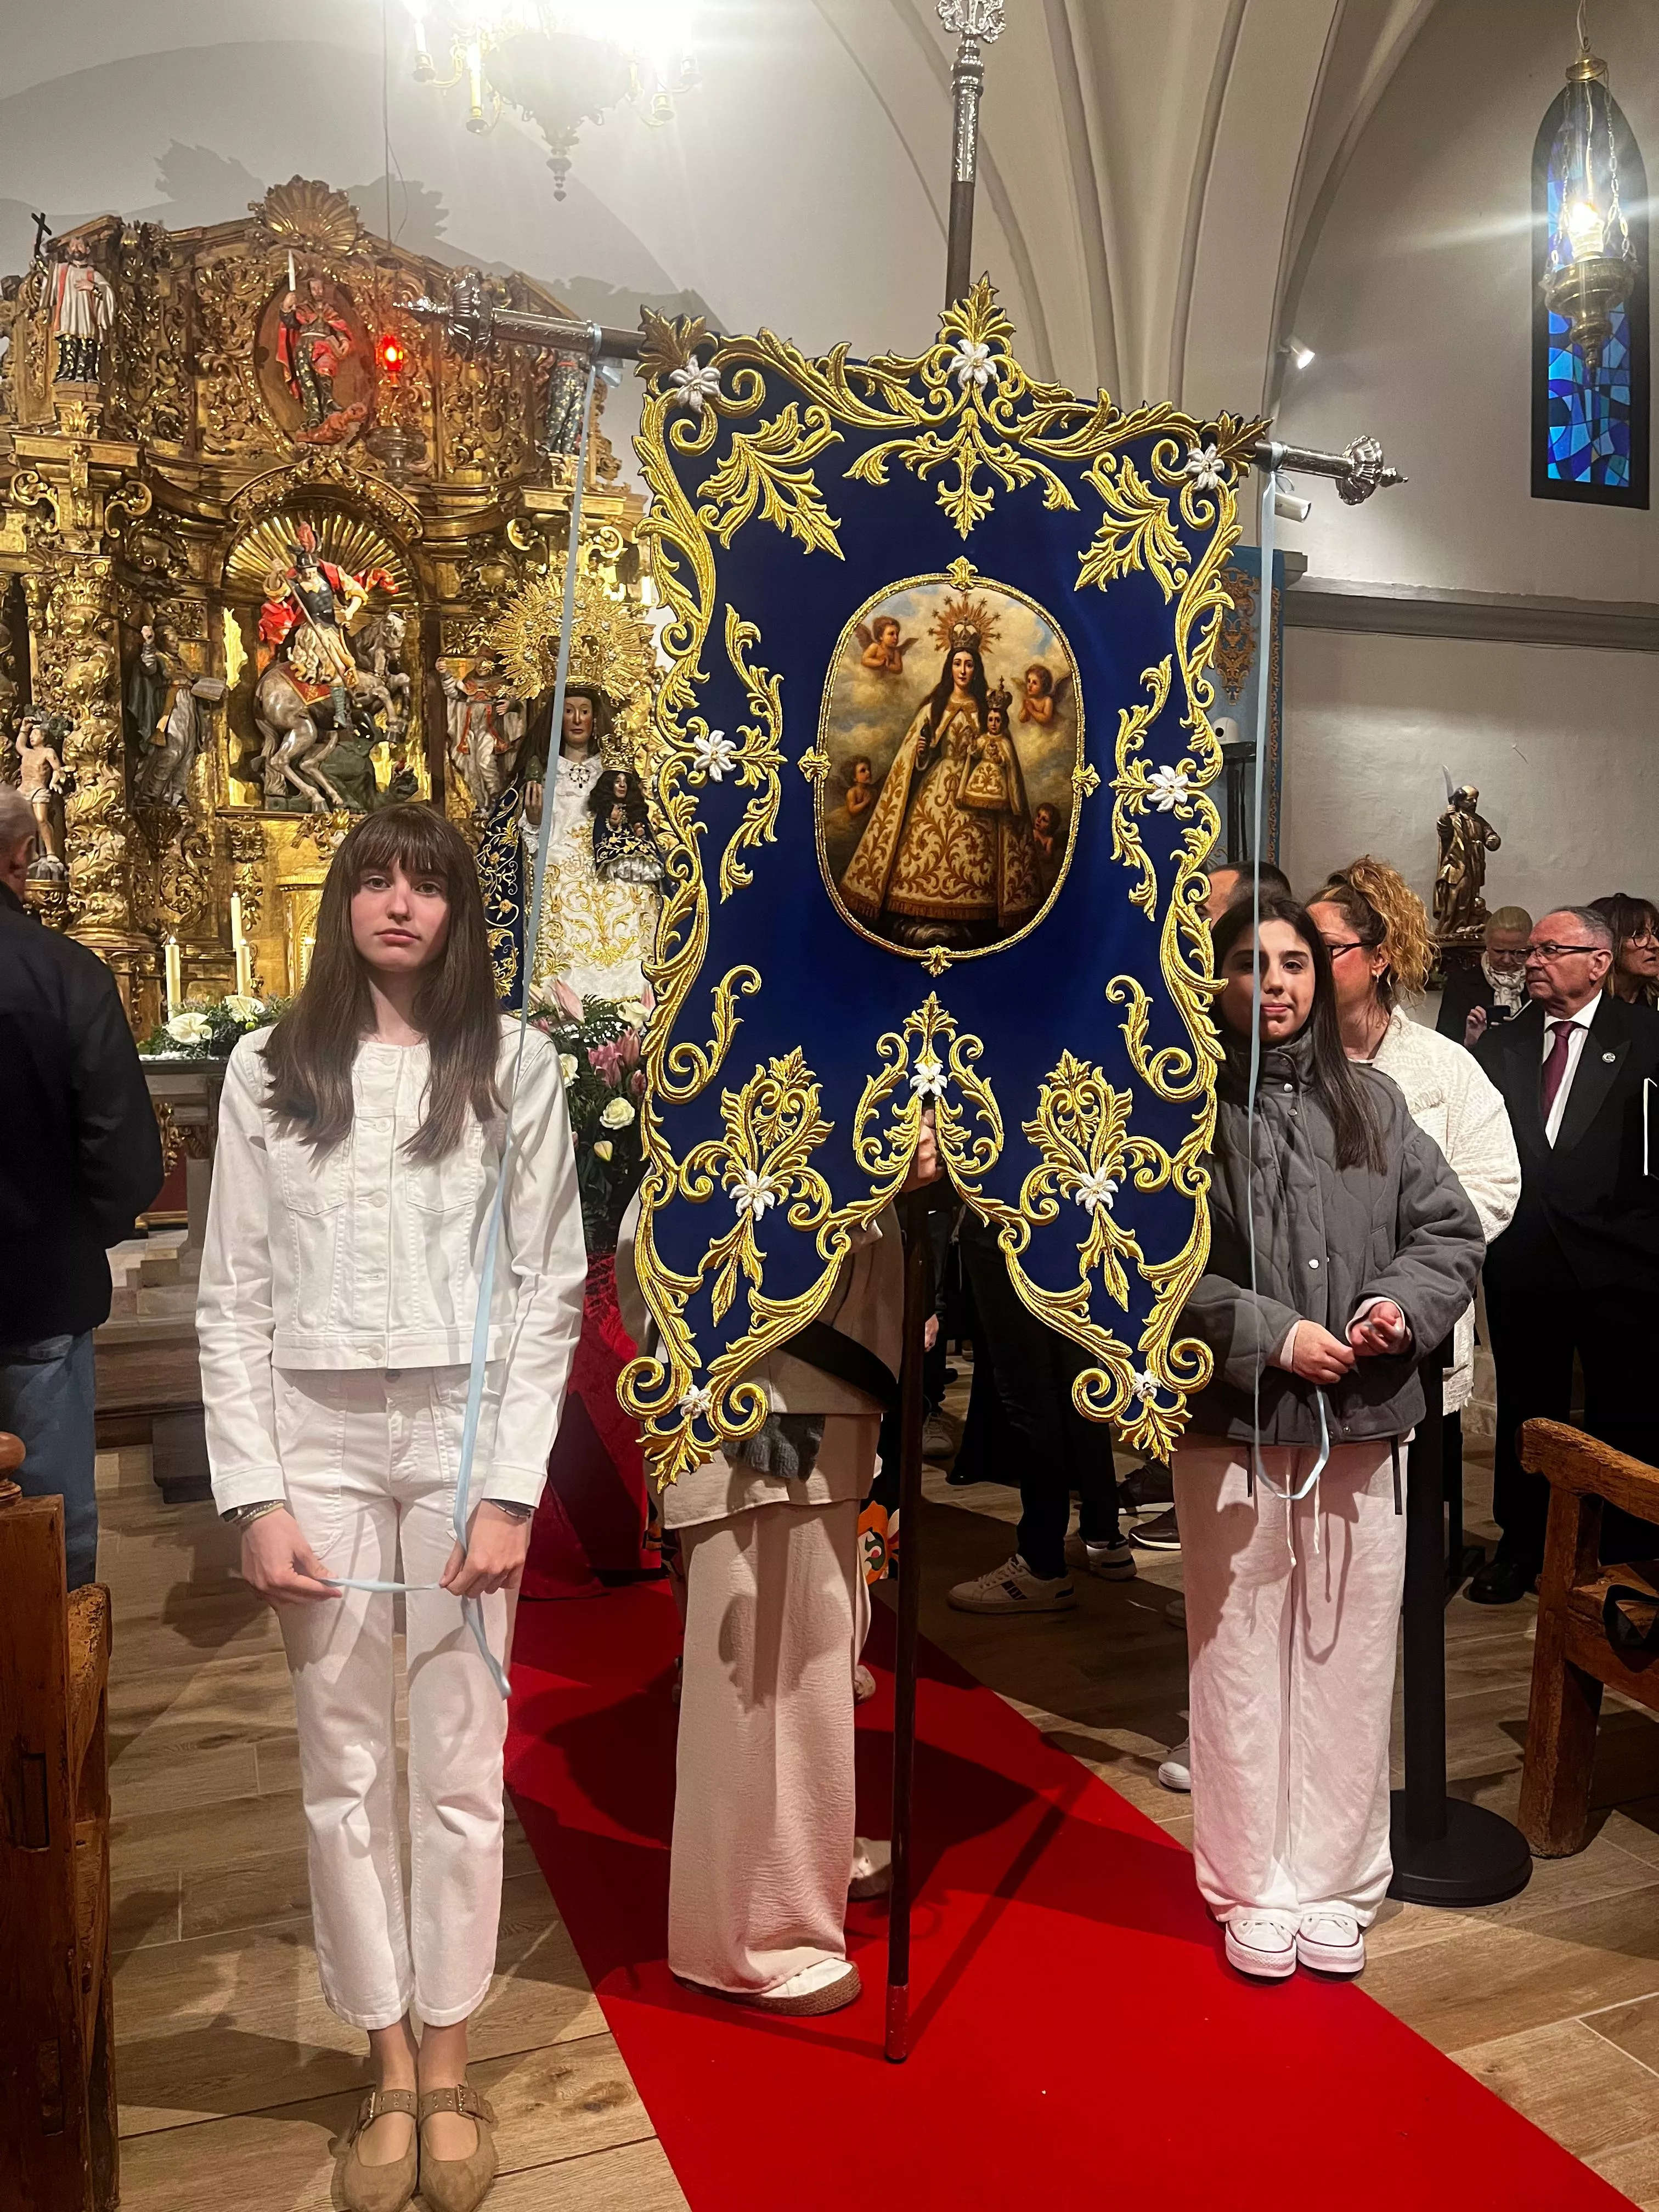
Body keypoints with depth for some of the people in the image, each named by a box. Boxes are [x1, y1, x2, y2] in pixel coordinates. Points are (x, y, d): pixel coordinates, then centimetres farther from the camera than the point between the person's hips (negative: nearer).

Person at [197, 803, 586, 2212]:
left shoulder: (516, 1067, 0)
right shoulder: (269, 1073, 4)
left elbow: (550, 1288, -1)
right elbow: (233, 1302, 3)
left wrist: (511, 1489, -7)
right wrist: (254, 1496, -4)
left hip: (464, 1434, -1)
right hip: (319, 1435, 1)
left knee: (461, 1763, 8)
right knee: (344, 1767, 10)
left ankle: (449, 2061, 27)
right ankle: (387, 2064, 28)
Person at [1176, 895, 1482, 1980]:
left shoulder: (1370, 1101, 6)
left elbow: (1452, 1231, 9)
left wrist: (1403, 1303, -10)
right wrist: (1270, 1334, -13)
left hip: (1363, 1422, 3)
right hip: (1232, 1424, -2)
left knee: (1349, 1656, 10)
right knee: (1242, 1656, 9)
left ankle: (1336, 1884, 28)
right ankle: (1251, 1888, 26)